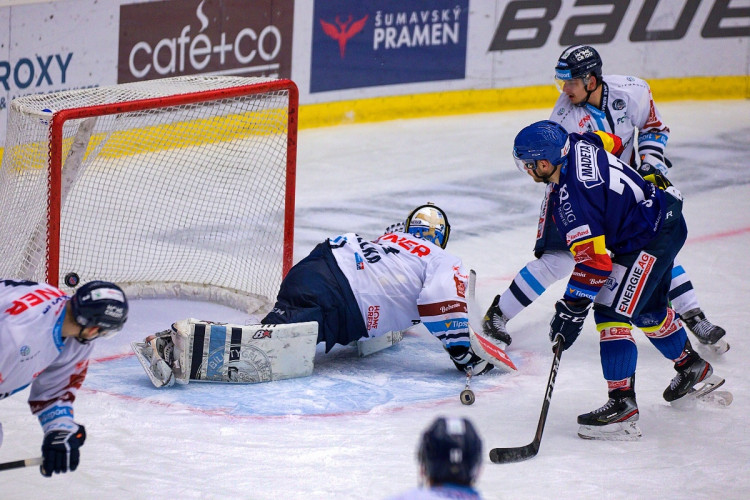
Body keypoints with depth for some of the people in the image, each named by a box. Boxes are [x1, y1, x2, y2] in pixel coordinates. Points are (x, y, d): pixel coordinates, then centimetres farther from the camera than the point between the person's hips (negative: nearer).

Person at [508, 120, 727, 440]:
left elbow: (594, 261, -28)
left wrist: (572, 310, -21)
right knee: (647, 310, 27)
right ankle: (694, 370, 48)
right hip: (666, 221, 11)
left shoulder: (570, 197, -28)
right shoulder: (578, 144, -3)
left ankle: (622, 406, -15)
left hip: (649, 239, -11)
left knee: (611, 312, -14)